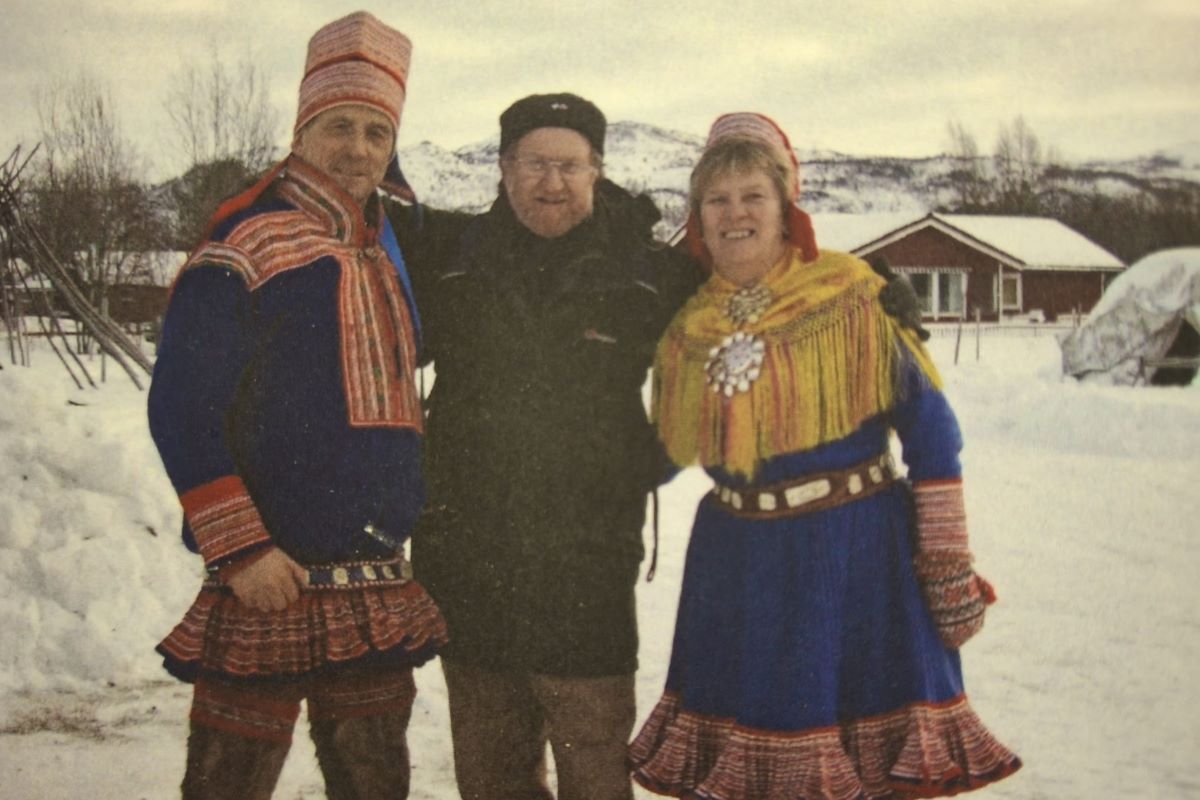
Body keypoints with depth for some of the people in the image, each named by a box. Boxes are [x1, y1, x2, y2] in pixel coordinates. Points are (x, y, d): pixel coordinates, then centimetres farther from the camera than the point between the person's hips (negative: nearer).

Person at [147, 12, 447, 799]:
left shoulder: (388, 257, 15)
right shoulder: (245, 248, -7)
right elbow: (181, 412, -12)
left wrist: (412, 520, 20)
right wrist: (240, 551, -16)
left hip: (381, 593, 7)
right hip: (270, 583, -7)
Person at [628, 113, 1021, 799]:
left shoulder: (853, 299, -6)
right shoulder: (686, 331, 6)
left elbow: (930, 430, -6)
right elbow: (665, 453, 17)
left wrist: (949, 566, -8)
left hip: (860, 558, -3)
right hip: (738, 569, 4)